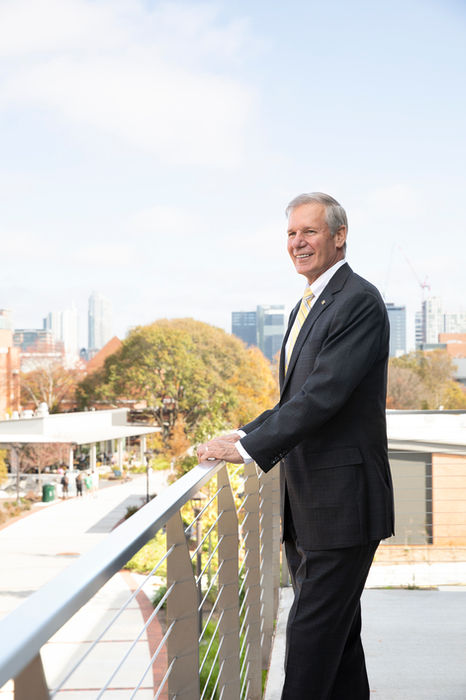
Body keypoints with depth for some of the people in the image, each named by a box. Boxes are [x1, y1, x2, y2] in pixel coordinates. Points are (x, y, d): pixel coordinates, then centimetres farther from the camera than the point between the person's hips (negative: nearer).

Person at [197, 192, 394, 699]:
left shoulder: (359, 302, -14)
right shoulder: (305, 308, 17)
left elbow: (322, 395, -22)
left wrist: (248, 448, -20)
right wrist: (246, 434, 4)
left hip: (341, 501, -9)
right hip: (305, 505, 10)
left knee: (312, 632, -5)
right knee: (336, 631, 17)